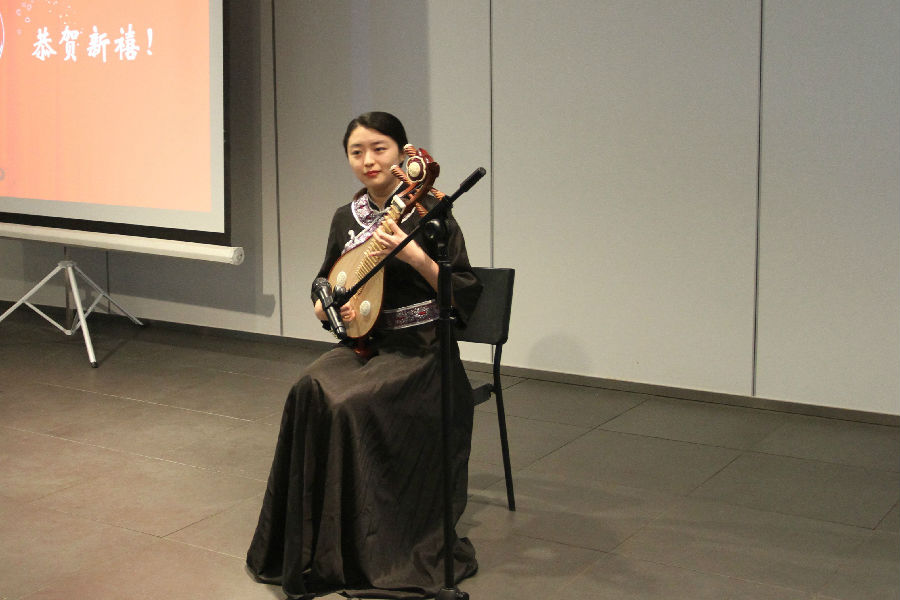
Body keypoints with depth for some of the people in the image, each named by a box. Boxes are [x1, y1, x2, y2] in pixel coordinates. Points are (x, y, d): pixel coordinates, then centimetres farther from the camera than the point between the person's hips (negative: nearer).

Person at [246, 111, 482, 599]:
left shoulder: (429, 212, -7)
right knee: (309, 394, -23)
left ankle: (362, 554, -13)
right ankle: (307, 544, -13)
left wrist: (413, 255, -23)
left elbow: (465, 293, -11)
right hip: (363, 342, 5)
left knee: (351, 404, -29)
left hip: (419, 348, -5)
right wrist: (326, 305, 0)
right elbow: (325, 285, 24)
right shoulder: (346, 218, 10)